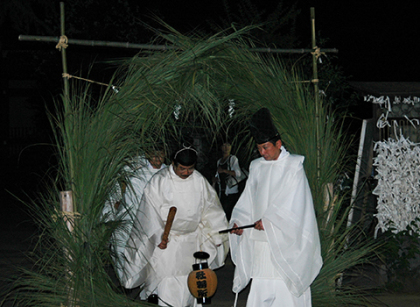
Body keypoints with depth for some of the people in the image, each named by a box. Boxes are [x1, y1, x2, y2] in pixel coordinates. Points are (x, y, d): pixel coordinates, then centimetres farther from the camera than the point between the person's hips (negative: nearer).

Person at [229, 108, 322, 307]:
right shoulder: (257, 167, 12)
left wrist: (268, 220, -21)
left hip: (286, 241, -4)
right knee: (260, 289, 2)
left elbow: (292, 203, -13)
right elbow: (248, 201, 9)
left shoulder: (293, 166, -4)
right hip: (261, 242, 5)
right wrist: (238, 221, -8)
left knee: (287, 289, -3)